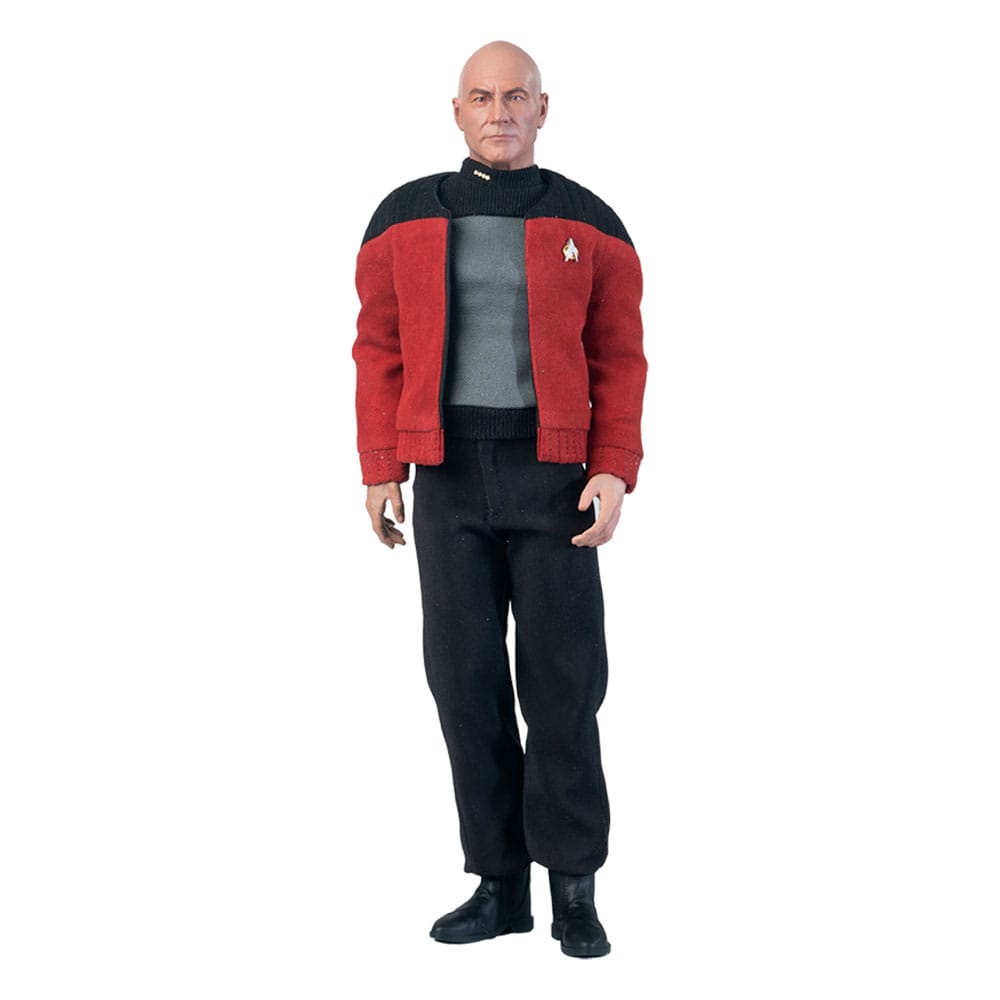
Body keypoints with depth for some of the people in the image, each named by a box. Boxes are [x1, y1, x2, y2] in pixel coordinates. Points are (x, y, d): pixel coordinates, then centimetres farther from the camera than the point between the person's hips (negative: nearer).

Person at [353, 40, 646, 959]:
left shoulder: (589, 224, 4)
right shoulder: (406, 219, 7)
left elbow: (619, 359, 2)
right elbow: (381, 352, 7)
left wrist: (615, 473, -9)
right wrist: (380, 471, -1)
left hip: (554, 474, -2)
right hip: (449, 477, 2)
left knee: (562, 678, -2)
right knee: (466, 677, 3)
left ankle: (574, 890, 8)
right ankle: (500, 883, 13)